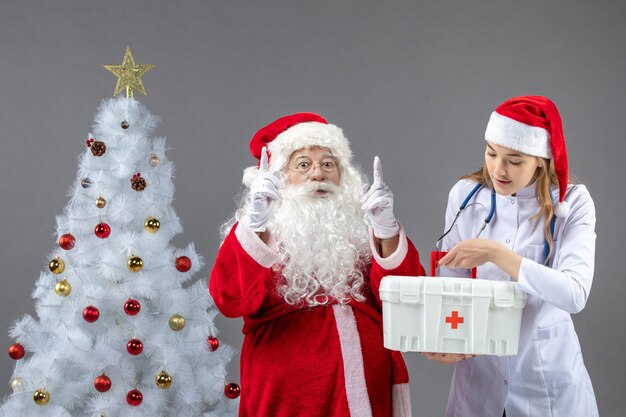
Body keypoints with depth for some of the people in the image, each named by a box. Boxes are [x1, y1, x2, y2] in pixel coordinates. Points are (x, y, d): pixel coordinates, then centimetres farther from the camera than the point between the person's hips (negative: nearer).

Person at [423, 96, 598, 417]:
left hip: (548, 374, -1)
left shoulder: (572, 203, -10)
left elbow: (575, 293, -22)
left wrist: (496, 253, -30)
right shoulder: (465, 194, -4)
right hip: (478, 370, 2)